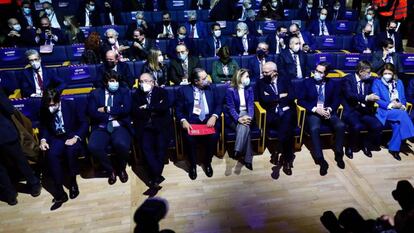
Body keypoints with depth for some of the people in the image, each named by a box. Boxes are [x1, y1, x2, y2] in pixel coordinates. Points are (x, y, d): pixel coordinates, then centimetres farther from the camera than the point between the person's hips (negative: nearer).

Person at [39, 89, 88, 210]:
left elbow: (84, 123, -7)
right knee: (50, 155, -30)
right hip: (56, 138, 3)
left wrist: (75, 138, -22)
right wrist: (43, 140, -7)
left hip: (73, 137, -2)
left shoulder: (72, 105, -9)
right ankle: (60, 193, -24)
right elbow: (43, 127, 13)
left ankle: (73, 182, -10)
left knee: (71, 151, -36)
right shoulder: (44, 110, 0)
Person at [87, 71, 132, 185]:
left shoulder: (124, 92, 12)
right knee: (93, 147, -31)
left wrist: (107, 109, -6)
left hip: (119, 127, -1)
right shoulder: (95, 94, 13)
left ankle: (121, 168, 1)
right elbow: (92, 113, -2)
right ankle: (110, 170, -2)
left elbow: (126, 109, -5)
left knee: (122, 145, -34)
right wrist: (113, 115, -7)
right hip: (101, 128, 1)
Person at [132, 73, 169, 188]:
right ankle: (158, 175, -18)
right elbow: (136, 112, -1)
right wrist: (154, 110, -4)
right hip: (144, 127, 1)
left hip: (160, 125, -1)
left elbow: (164, 108, -9)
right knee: (146, 147, -23)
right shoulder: (136, 95, 14)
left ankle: (154, 176, -11)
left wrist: (147, 107, -6)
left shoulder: (162, 92, 9)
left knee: (161, 146, -22)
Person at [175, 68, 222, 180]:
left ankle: (207, 162, 0)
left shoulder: (212, 89, 12)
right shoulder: (183, 90, 5)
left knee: (214, 136, -28)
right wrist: (183, 121, -17)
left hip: (209, 120, 2)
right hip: (191, 121, -1)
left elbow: (219, 105, 7)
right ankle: (193, 164, -3)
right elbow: (178, 109, 2)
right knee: (189, 138, -30)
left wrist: (214, 117, -12)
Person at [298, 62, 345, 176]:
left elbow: (336, 100, 7)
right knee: (314, 129, -33)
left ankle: (339, 155, -7)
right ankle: (321, 160, -27)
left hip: (328, 111, 3)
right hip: (313, 112, -2)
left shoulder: (333, 84, 10)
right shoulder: (307, 82, 3)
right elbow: (300, 100, -4)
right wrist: (315, 109, -15)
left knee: (341, 126, -26)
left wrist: (330, 109, -14)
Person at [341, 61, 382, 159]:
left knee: (378, 126, -20)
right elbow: (349, 95, -20)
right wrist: (366, 98, -28)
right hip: (350, 110, -5)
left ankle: (366, 145, 8)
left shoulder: (369, 80, 11)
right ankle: (350, 147, -4)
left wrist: (372, 98, -7)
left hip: (364, 110, 5)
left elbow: (370, 95, 16)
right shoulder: (348, 79, -5)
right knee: (356, 126, -33)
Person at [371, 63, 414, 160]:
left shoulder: (399, 82, 18)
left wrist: (401, 105, -9)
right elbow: (376, 99, -8)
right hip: (384, 111, -4)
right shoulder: (377, 82, 5)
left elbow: (403, 99, 14)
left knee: (397, 124, -30)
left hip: (398, 110, 4)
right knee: (402, 114, -32)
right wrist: (390, 105, -19)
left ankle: (394, 148, -17)